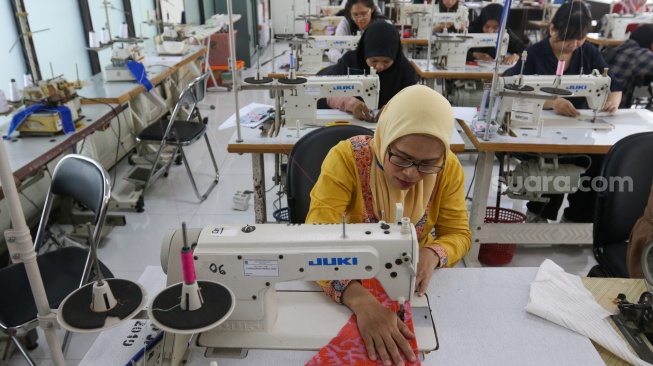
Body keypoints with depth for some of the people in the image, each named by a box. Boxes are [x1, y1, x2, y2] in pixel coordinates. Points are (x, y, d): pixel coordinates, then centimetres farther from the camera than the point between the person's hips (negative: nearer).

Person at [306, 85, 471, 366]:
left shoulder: (448, 169, -14)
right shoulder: (347, 159, -24)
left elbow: (458, 233, -5)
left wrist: (432, 254, -27)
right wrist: (359, 299, -46)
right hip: (352, 280, -2)